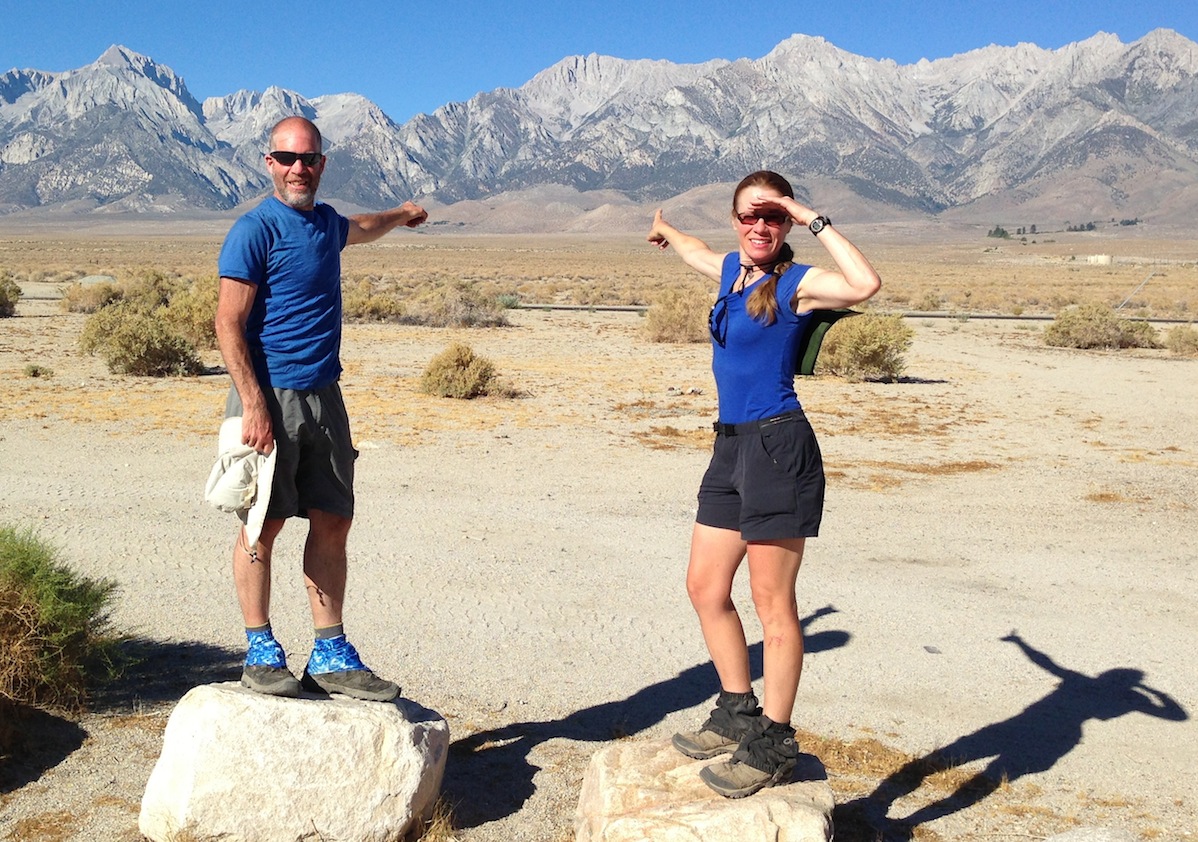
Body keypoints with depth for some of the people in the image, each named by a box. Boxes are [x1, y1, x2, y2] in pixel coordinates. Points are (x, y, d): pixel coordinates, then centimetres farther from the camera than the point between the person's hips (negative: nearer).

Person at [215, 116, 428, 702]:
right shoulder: (255, 230, -9)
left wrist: (401, 214, 59)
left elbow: (360, 229, 41)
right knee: (263, 525, 0)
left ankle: (331, 656, 12)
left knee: (332, 522, 6)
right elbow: (228, 324, -13)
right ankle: (260, 653, 13)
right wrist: (253, 404, -21)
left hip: (324, 397, 7)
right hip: (270, 396, -7)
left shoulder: (325, 222, 14)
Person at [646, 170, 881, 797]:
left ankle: (773, 745, 11)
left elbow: (865, 284, -29)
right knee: (704, 586, 13)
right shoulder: (731, 269, 14)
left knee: (772, 601, -1)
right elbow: (697, 253, 39)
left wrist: (816, 222, -20)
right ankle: (738, 713, 29)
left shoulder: (796, 283, -8)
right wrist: (666, 232, 59)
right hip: (731, 446, 8)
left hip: (778, 447, -8)